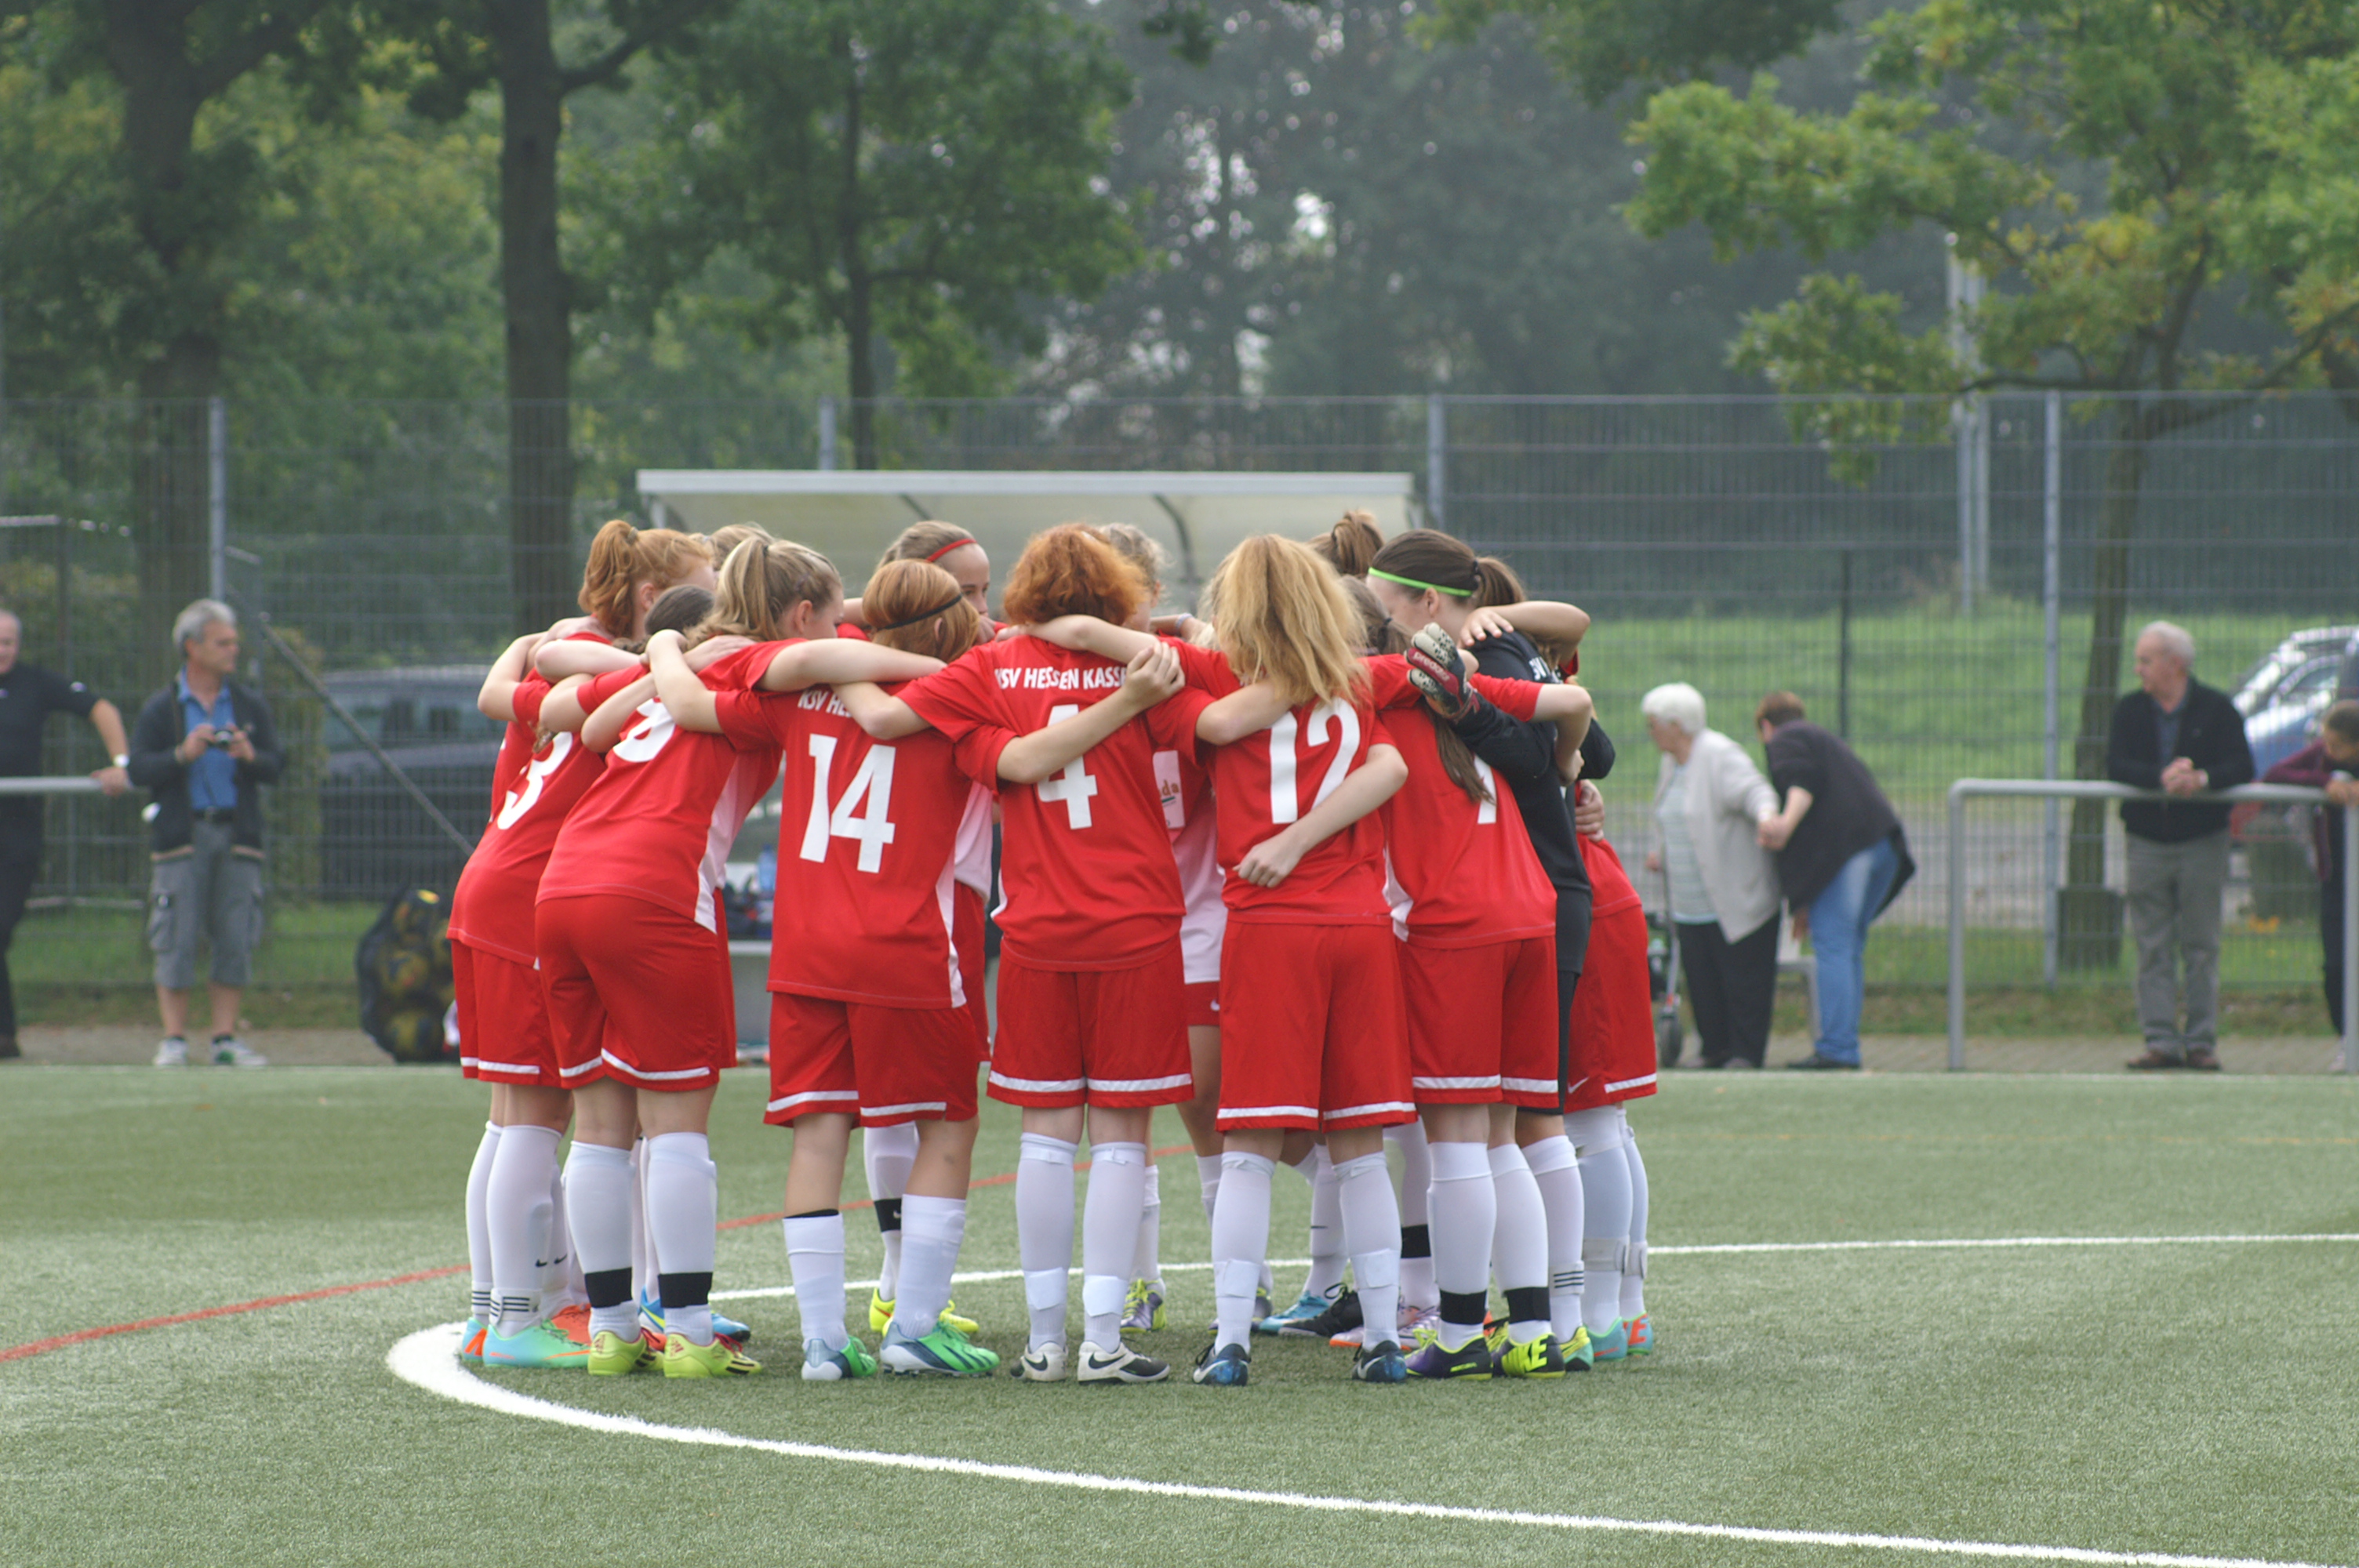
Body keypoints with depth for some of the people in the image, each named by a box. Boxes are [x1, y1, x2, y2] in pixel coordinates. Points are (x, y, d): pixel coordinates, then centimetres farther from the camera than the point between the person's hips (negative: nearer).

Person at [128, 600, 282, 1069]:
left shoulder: (250, 705, 12)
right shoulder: (162, 709, 5)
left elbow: (275, 767, 6)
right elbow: (137, 769, -2)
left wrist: (249, 756, -14)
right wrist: (183, 754, -16)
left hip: (238, 835, 2)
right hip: (182, 835, -2)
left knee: (236, 942, 0)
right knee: (176, 942, -5)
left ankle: (225, 1038, 7)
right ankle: (174, 1040, 1)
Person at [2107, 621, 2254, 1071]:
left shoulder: (2217, 709, 0)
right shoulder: (2129, 710, 6)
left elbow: (2242, 768, -8)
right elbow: (2116, 766, -8)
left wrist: (2203, 779, -27)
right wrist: (2161, 777, -25)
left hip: (2202, 843, -2)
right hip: (2148, 844, 2)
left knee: (2201, 949, 0)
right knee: (2153, 949, 0)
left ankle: (2201, 1042, 5)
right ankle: (2161, 1042, 1)